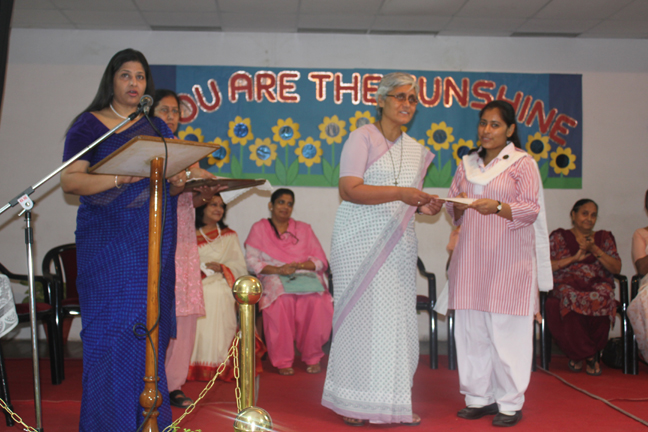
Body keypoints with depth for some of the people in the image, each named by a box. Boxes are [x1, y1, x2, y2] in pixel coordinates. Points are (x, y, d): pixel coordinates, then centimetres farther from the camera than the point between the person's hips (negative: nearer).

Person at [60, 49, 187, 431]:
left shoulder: (158, 128, 16)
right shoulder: (89, 125, 3)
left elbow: (172, 187, 18)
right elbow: (70, 181, -8)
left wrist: (177, 182, -5)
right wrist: (119, 178, -21)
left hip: (153, 242, 4)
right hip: (107, 239, -3)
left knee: (149, 325, 2)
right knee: (111, 327, -6)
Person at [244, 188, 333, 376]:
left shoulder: (304, 229, 21)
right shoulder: (259, 228, 14)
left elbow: (320, 261, 12)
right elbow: (251, 262, 3)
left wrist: (299, 265, -8)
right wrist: (277, 270, -12)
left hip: (306, 276, 2)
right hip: (274, 279, -1)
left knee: (316, 301, -32)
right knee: (282, 300, -36)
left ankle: (312, 357, -16)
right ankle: (282, 361, -24)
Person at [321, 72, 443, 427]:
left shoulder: (415, 149, 16)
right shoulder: (363, 137, -4)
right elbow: (349, 190, -16)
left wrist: (423, 206, 0)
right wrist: (399, 192, -24)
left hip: (398, 244, 6)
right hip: (360, 241, -6)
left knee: (397, 318, 5)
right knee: (361, 316, -2)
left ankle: (394, 402, 14)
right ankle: (355, 403, 9)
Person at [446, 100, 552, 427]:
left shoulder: (523, 163, 2)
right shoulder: (468, 163, 17)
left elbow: (531, 210, -5)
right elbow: (452, 208, 16)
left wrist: (496, 207, -22)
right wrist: (459, 206, -7)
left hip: (509, 259, -5)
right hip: (471, 258, 5)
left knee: (506, 330, -5)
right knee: (471, 329, 4)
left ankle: (510, 403, 5)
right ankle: (479, 397, 15)